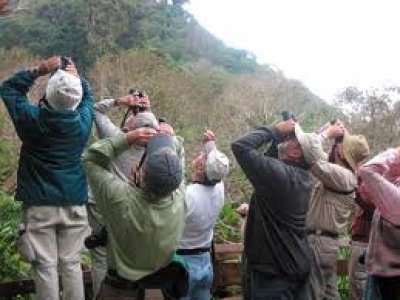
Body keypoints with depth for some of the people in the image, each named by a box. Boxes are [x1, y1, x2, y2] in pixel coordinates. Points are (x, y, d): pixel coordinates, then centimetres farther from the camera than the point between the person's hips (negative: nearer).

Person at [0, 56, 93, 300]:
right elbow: (88, 95, 19)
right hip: (74, 204, 2)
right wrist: (76, 77, 17)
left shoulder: (33, 119, -10)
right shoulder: (83, 121, -5)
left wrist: (38, 70, 2)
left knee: (45, 266, 5)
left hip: (40, 205, -2)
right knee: (71, 264, 10)